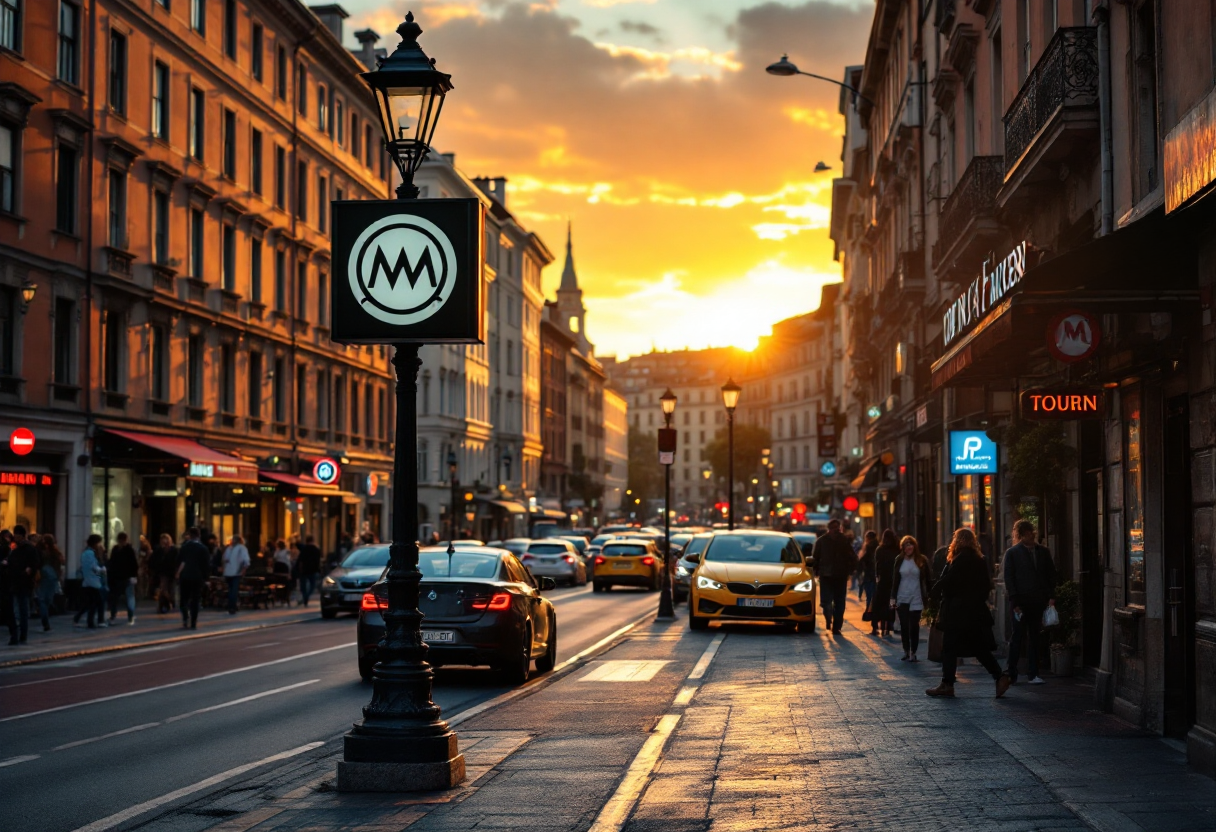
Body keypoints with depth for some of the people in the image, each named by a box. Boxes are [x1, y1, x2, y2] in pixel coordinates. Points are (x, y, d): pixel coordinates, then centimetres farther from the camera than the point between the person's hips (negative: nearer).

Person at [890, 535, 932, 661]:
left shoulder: (922, 560, -1)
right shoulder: (899, 560, 4)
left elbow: (928, 580, 1)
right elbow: (895, 580, 6)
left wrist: (929, 596, -4)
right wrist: (893, 597, 1)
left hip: (916, 599, -2)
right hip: (902, 599, 2)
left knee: (914, 626, -2)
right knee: (904, 626, 4)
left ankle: (913, 653, 4)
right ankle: (906, 652, 14)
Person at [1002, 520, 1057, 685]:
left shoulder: (1043, 552, 10)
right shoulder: (1012, 553, 0)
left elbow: (1051, 575, 13)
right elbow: (1008, 579, -3)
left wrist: (1051, 597, 3)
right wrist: (1014, 602, -9)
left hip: (1038, 602, 3)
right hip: (1021, 602, -3)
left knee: (1034, 638, 6)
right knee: (1018, 636, 1)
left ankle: (1034, 675, 8)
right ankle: (1011, 673, 8)